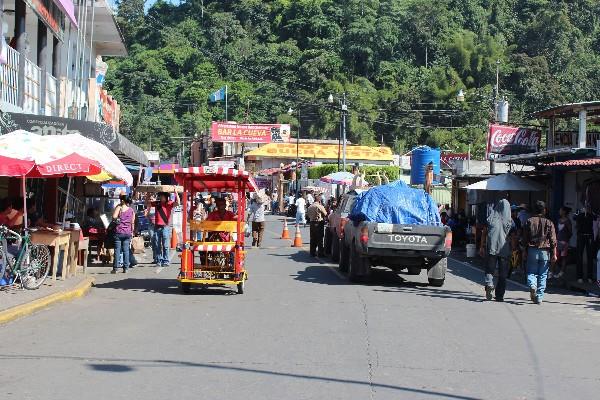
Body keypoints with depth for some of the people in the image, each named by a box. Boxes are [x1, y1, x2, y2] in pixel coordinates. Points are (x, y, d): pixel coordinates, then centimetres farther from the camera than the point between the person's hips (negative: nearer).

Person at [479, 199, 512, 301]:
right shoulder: (510, 221, -1)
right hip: (504, 250, 0)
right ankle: (499, 296, 8)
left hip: (491, 248, 0)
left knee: (489, 270, 9)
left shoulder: (490, 219, 0)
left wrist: (482, 247, 8)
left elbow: (484, 234, 2)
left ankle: (489, 284, -20)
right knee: (502, 274, 8)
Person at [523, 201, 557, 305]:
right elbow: (553, 240, -2)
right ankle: (539, 298, 6)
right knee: (542, 275, 6)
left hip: (532, 250, 0)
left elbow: (525, 238, 5)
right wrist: (554, 255, 1)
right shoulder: (549, 223, 0)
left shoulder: (529, 221, 3)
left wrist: (525, 251, 14)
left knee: (531, 272, 9)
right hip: (545, 251, 0)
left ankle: (532, 285, -22)